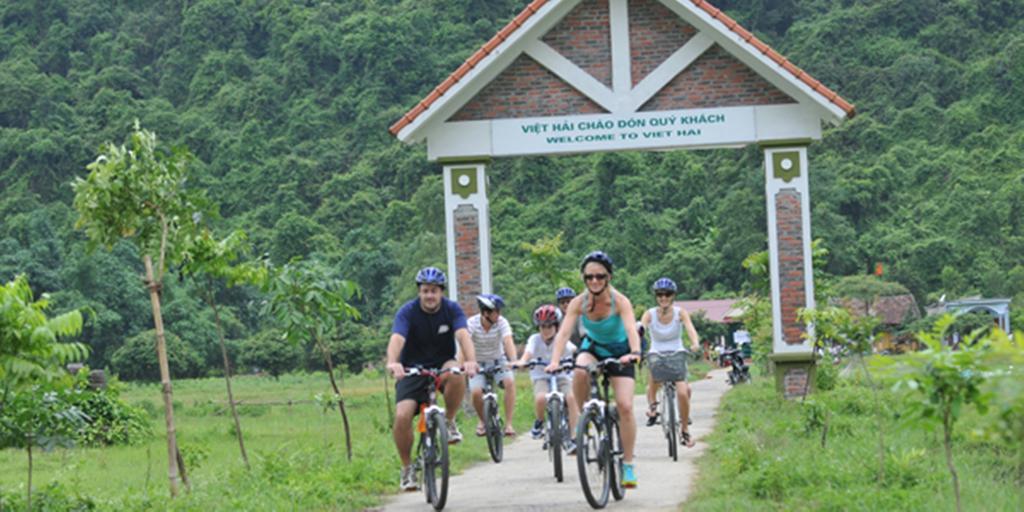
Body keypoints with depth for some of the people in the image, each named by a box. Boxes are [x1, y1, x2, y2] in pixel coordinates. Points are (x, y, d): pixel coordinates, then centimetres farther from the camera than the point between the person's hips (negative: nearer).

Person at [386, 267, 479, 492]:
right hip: (412, 369, -1)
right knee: (402, 416, -22)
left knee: (456, 375, -36)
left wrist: (470, 361, -47)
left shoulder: (451, 309, -10)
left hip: (442, 365, 1)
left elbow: (463, 336, -26)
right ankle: (407, 468, 1)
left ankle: (449, 422, -10)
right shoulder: (408, 312, -15)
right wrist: (392, 363, -53)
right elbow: (396, 339, -31)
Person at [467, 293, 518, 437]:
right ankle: (481, 420, 9)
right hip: (478, 363, -1)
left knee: (510, 382, -27)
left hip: (498, 361, 1)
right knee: (476, 392, -23)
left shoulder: (501, 322, -19)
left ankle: (509, 424, -18)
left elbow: (508, 342, -32)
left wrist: (513, 361, -50)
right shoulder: (472, 323, -22)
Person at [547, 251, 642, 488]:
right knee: (580, 373, -35)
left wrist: (635, 352, -62)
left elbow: (631, 329, -41)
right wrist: (554, 361, -47)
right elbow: (563, 332, -31)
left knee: (625, 406, -15)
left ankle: (628, 465, -3)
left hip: (619, 351, -2)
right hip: (592, 347, 2)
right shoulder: (578, 303, -21)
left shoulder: (620, 301, -26)